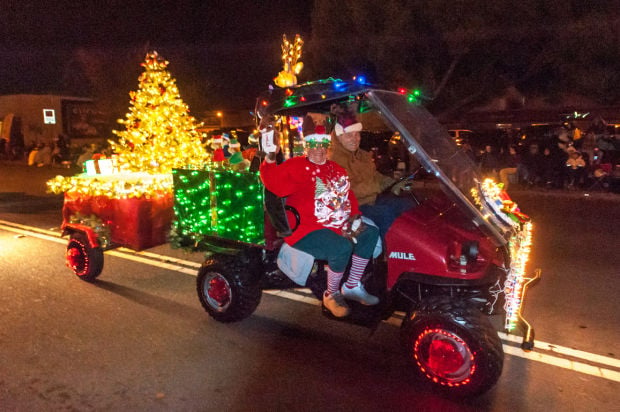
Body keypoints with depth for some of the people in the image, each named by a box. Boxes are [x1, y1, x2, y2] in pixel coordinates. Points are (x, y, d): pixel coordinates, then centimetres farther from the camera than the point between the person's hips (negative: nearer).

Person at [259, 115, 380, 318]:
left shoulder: (335, 168, 16)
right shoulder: (296, 166, -6)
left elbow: (349, 196, 19)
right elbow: (275, 183, -25)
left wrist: (355, 216, 3)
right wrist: (270, 158, -39)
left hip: (337, 226, 8)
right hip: (306, 232, -8)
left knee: (370, 233, 2)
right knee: (342, 247, -30)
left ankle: (352, 286, 12)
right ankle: (331, 294, -3)